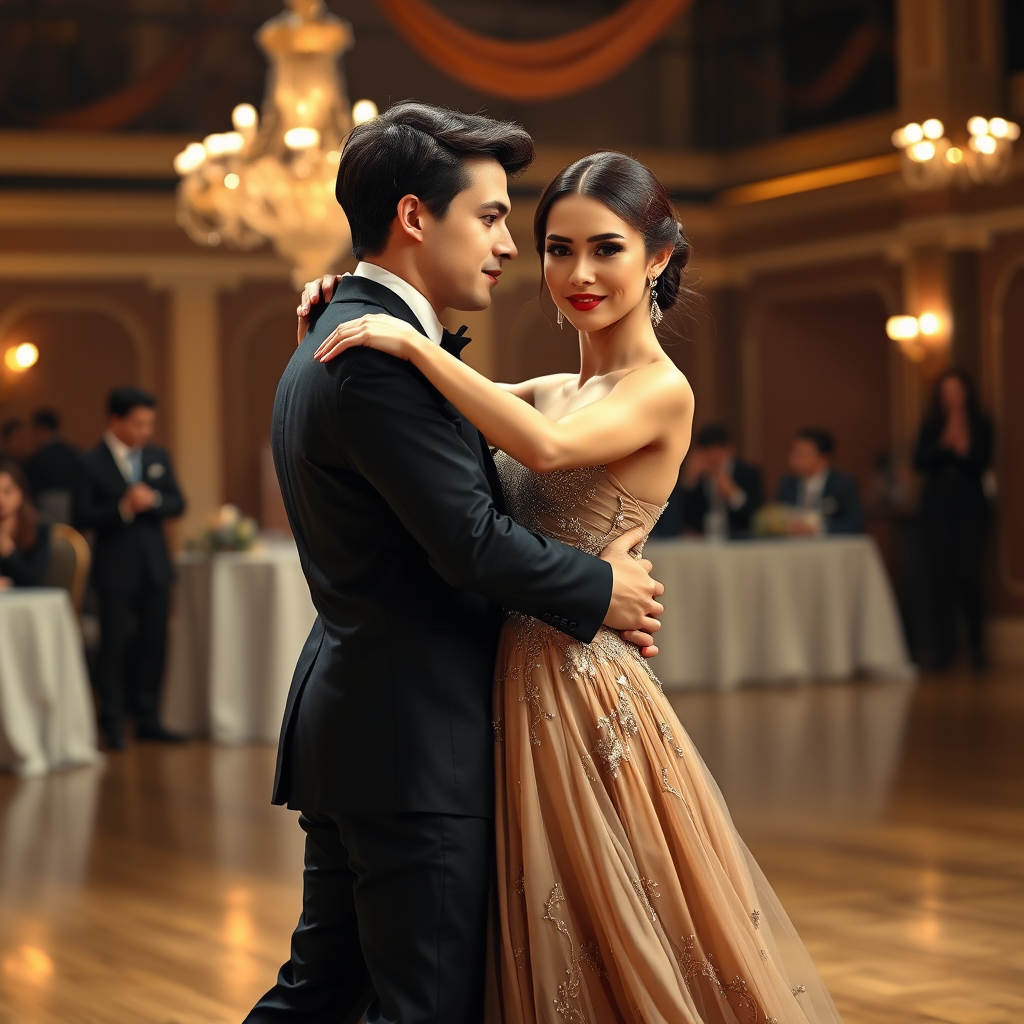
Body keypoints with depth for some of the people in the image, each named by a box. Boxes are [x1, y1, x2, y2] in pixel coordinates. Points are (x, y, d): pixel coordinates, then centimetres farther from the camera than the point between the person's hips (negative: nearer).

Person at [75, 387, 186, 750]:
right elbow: (83, 516, -11)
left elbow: (178, 504, 6)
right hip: (115, 567, -5)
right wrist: (123, 508, -24)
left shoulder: (158, 457, 8)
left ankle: (148, 718, 17)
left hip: (154, 564, 5)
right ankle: (113, 724, 5)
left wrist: (153, 500, -14)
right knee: (114, 645, -1)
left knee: (154, 643, 8)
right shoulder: (91, 462, -7)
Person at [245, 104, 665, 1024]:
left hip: (348, 731, 10)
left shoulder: (331, 346, 16)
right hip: (415, 745, -10)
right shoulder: (381, 359, -18)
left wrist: (582, 591, 11)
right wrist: (601, 590, -5)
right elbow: (473, 542, -21)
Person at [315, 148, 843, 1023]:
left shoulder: (662, 391, -11)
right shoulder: (554, 391, 12)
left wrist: (412, 343, -25)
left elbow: (545, 448, -29)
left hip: (583, 685, -8)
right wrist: (354, 312, 2)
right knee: (552, 953, 17)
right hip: (523, 683, 8)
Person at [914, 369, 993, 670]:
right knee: (940, 575, -4)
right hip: (937, 507, 2)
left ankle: (977, 643, 9)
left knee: (966, 573, -11)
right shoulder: (931, 427, 8)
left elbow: (981, 462, -6)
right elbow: (919, 461, -3)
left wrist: (963, 449, -24)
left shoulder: (980, 425, 4)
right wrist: (943, 445, -17)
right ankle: (943, 648, 1)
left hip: (970, 507, -2)